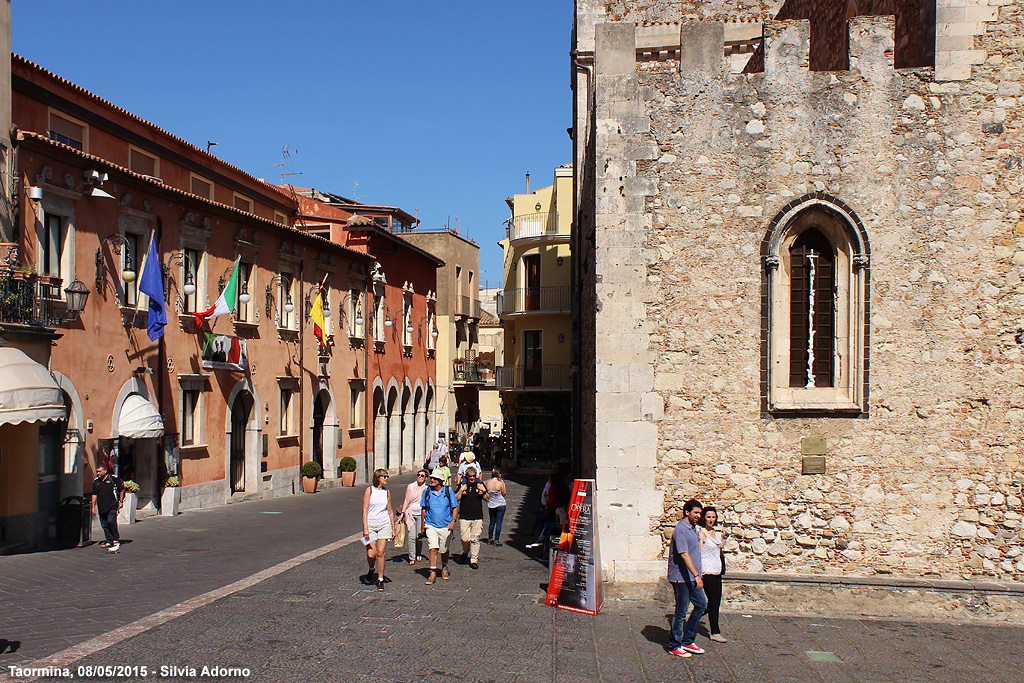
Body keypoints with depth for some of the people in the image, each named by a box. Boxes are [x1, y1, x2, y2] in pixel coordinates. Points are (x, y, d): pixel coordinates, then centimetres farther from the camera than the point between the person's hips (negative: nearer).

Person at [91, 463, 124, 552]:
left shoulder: (113, 479, -5)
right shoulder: (96, 481, 8)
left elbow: (122, 489, 3)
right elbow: (94, 495, 13)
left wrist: (120, 501, 0)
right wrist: (93, 507, 9)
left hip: (112, 505, -5)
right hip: (101, 507, 5)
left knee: (111, 521, -18)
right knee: (104, 524, 6)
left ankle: (116, 539, -4)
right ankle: (109, 541, 18)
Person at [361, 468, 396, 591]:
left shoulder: (387, 492, 7)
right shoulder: (369, 490, -3)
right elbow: (365, 511, -6)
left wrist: (393, 529, 12)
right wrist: (365, 528, -13)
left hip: (384, 525, 2)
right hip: (371, 525, -2)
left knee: (380, 553, -4)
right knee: (371, 554, -6)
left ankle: (380, 580, 6)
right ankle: (371, 569, 27)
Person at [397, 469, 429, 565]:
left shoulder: (427, 489, 5)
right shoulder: (410, 486, 7)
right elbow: (406, 501, 8)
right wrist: (402, 512, 0)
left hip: (421, 514, 0)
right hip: (410, 513, 0)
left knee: (419, 537, 1)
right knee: (411, 537, -8)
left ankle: (419, 554, 24)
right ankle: (412, 558, -2)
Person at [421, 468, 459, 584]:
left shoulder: (448, 491, -3)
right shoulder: (427, 491, 1)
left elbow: (455, 508, 2)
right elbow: (424, 509, 11)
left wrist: (453, 521, -11)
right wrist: (423, 525, 9)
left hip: (445, 526, 0)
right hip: (431, 525, 0)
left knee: (444, 550, 12)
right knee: (433, 548, -13)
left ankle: (444, 568, 36)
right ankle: (433, 573, -7)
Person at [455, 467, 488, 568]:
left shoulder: (480, 485, 9)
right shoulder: (462, 485, 8)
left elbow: (488, 499, 7)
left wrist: (484, 491, -10)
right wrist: (461, 491, -11)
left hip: (477, 518, 0)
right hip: (464, 517, 0)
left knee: (475, 539, 0)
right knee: (465, 538, -6)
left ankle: (474, 560, 8)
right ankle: (465, 551, 25)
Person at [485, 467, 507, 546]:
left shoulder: (488, 482, -6)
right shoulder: (500, 483, -17)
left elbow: (486, 493, 6)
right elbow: (504, 494, -6)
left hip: (491, 505, 4)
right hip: (500, 505, -4)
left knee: (491, 522, 17)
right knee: (499, 522, 2)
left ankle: (490, 539, 23)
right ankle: (496, 540, 1)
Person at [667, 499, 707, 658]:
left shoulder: (693, 528, 13)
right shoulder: (681, 530, -18)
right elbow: (684, 555, -24)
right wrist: (696, 576, -26)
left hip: (692, 578, 10)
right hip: (681, 578, -10)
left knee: (701, 604, 13)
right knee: (681, 612, -1)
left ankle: (687, 641, 22)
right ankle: (674, 646, 11)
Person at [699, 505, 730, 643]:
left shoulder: (714, 532, 14)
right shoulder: (701, 533, -10)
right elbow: (698, 553, -16)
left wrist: (723, 537, 15)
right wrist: (699, 572, -21)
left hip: (717, 571, 8)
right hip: (707, 572, -8)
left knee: (716, 601, 10)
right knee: (713, 602, -7)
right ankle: (715, 633, -1)